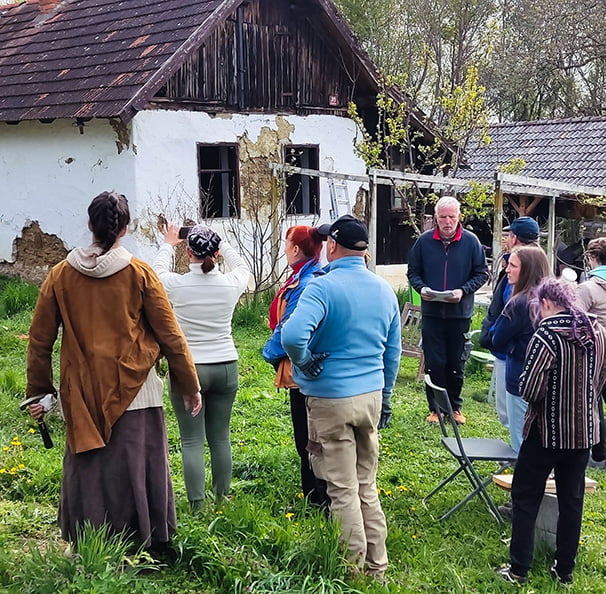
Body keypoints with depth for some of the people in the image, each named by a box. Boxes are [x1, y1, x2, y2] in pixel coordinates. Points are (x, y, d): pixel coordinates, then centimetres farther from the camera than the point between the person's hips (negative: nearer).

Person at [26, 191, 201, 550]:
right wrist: (191, 387, 7)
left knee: (87, 473, 12)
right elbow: (170, 336, -2)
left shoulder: (61, 275, 1)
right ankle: (148, 548, 16)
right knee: (136, 473, 6)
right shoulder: (140, 274, -5)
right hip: (134, 392, -2)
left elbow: (40, 340, 5)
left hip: (82, 396, 2)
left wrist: (39, 392, 16)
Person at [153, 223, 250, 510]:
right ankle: (222, 498, 22)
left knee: (192, 440, 3)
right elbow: (242, 267, 19)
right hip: (226, 368, 3)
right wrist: (220, 243, 26)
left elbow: (158, 272, 13)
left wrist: (168, 244, 27)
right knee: (220, 437, 13)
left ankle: (197, 506, 5)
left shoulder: (176, 284, -12)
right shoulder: (231, 284, -6)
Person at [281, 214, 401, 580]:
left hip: (331, 399, -6)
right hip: (372, 396, 6)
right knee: (367, 486, 17)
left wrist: (305, 362, -13)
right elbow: (393, 351, 13)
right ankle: (377, 567, 26)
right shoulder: (385, 290, 6)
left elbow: (293, 335, -32)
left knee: (343, 490, 4)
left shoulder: (324, 287, -16)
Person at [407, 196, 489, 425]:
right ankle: (435, 408, 17)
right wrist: (421, 288, -12)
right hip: (431, 312, 0)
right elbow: (413, 272, 8)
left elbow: (482, 273, 2)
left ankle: (454, 406, 26)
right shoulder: (424, 241, -1)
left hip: (460, 313, 0)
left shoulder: (471, 241, -3)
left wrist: (463, 291, -13)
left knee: (456, 363, 11)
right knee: (434, 363, 3)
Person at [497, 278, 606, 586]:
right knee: (572, 500, 16)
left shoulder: (547, 336, -21)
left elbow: (529, 389, -22)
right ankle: (565, 569, 26)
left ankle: (518, 569, 13)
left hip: (547, 431, -6)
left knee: (526, 498, 8)